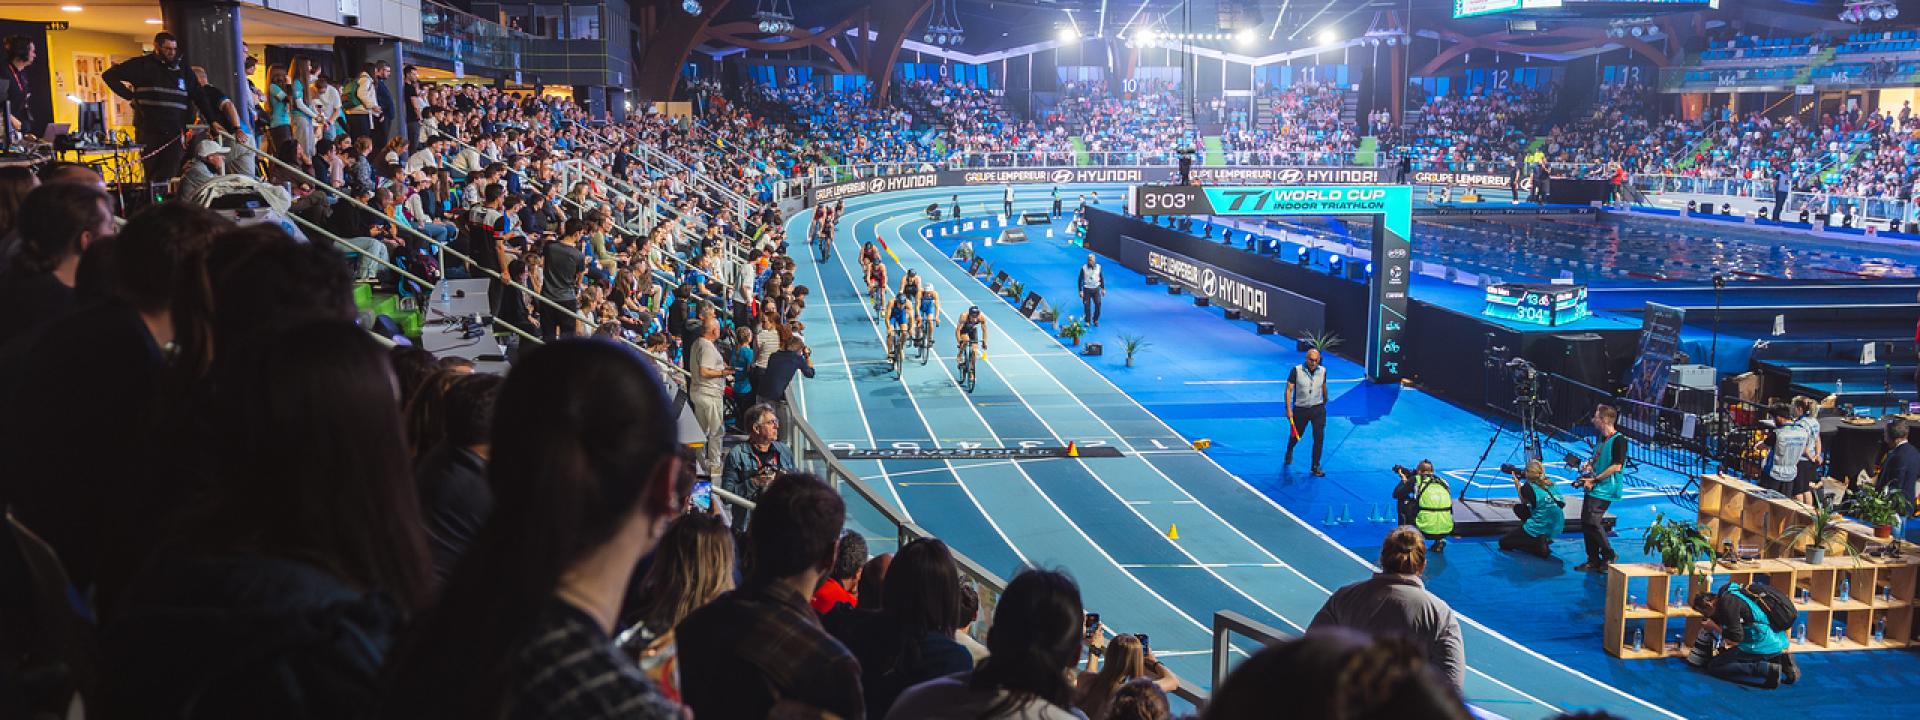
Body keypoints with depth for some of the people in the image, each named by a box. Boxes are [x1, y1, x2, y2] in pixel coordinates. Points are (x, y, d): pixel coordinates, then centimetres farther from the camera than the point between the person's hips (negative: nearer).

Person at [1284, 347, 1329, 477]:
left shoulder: (1322, 371, -2)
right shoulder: (1296, 370, -13)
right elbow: (1289, 390, -11)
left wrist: (1325, 402, 27)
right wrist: (1288, 409, -16)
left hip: (1318, 409, 2)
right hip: (1300, 409, -2)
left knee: (1319, 437, -7)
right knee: (1295, 435, 15)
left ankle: (1316, 466, 6)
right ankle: (1289, 451, 49)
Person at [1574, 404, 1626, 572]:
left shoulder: (1618, 440, -14)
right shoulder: (1602, 438, 14)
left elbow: (1616, 466, -19)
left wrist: (1595, 479, -17)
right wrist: (1588, 464, 8)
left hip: (1604, 490, -9)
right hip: (1592, 489, 9)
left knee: (1592, 522, -15)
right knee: (1585, 522, 8)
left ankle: (1609, 557, 0)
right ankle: (1593, 560, 16)